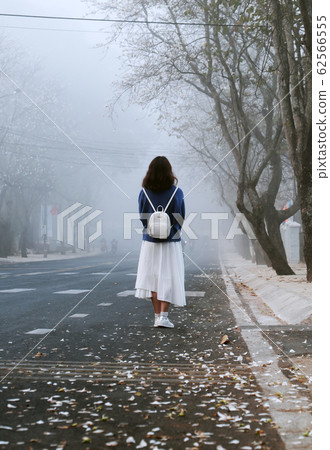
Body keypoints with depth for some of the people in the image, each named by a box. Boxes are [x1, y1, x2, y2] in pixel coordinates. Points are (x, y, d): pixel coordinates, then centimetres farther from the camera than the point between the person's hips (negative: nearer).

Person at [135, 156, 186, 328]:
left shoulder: (144, 193, -4)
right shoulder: (176, 192, -10)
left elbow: (142, 217, 2)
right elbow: (181, 219, -5)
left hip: (150, 241, 2)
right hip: (171, 242, -2)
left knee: (153, 277, 11)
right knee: (168, 278, 3)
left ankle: (157, 315, 13)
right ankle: (163, 316, -5)